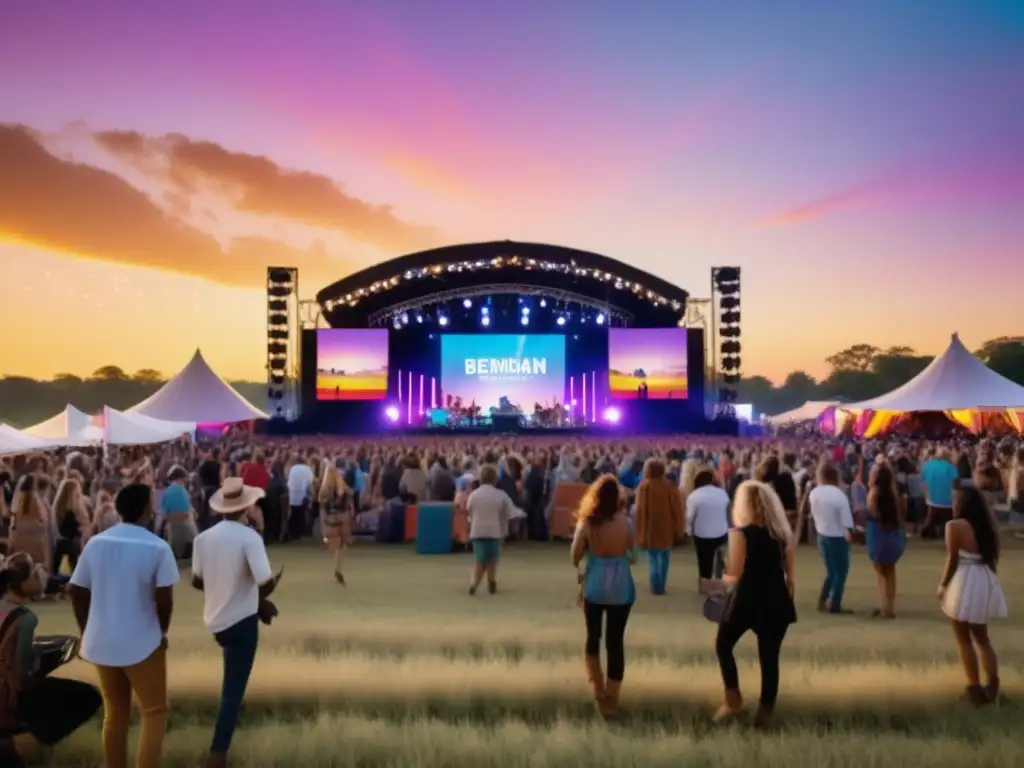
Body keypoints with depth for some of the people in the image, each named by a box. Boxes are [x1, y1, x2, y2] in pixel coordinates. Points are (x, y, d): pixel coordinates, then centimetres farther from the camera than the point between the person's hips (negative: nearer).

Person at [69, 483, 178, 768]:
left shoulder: (96, 543, 1)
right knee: (154, 711, 10)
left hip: (100, 642, 5)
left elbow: (77, 592, 4)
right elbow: (164, 600, -15)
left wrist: (87, 631, 15)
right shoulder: (158, 547, -14)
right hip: (142, 643, -5)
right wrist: (162, 632, 3)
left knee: (114, 714, 18)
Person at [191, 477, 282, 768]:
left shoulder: (203, 537, -3)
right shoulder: (249, 537, -19)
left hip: (215, 619, 6)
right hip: (242, 620, -6)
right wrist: (273, 582, -3)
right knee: (234, 688, 4)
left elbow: (197, 581, 6)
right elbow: (265, 584, -26)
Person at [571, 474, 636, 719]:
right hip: (621, 588, 0)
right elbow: (632, 549, 4)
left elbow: (575, 558, -7)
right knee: (616, 641, 8)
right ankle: (611, 700, 13)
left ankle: (598, 689, 29)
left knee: (593, 637, 21)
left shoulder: (586, 523, -11)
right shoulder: (625, 522, -10)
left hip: (594, 587, 0)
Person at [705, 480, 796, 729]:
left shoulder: (740, 533, -11)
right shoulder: (784, 532, 5)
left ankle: (733, 701, 18)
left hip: (747, 602, -4)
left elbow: (735, 576, -15)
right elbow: (791, 575, 6)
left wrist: (718, 582, 3)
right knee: (769, 658, 12)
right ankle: (765, 713, 17)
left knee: (723, 646, 20)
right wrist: (786, 601, 16)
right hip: (776, 603, 4)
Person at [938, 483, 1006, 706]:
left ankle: (975, 688, 7)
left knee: (964, 640, 7)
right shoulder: (988, 525, 7)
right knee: (982, 638, 20)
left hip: (964, 584, -6)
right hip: (986, 583, 6)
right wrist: (986, 575, 20)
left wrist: (942, 585, -3)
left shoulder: (955, 525, -13)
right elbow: (994, 557, 10)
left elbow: (952, 560, -14)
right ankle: (992, 685, 14)